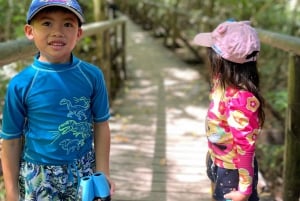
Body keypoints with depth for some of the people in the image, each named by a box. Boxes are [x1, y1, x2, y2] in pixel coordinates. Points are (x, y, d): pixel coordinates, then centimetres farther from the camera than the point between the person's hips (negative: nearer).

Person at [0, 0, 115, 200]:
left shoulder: (92, 75, -8)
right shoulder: (20, 85, -13)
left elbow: (101, 125, 0)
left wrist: (102, 174, 0)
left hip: (84, 172, 2)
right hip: (38, 176, -1)